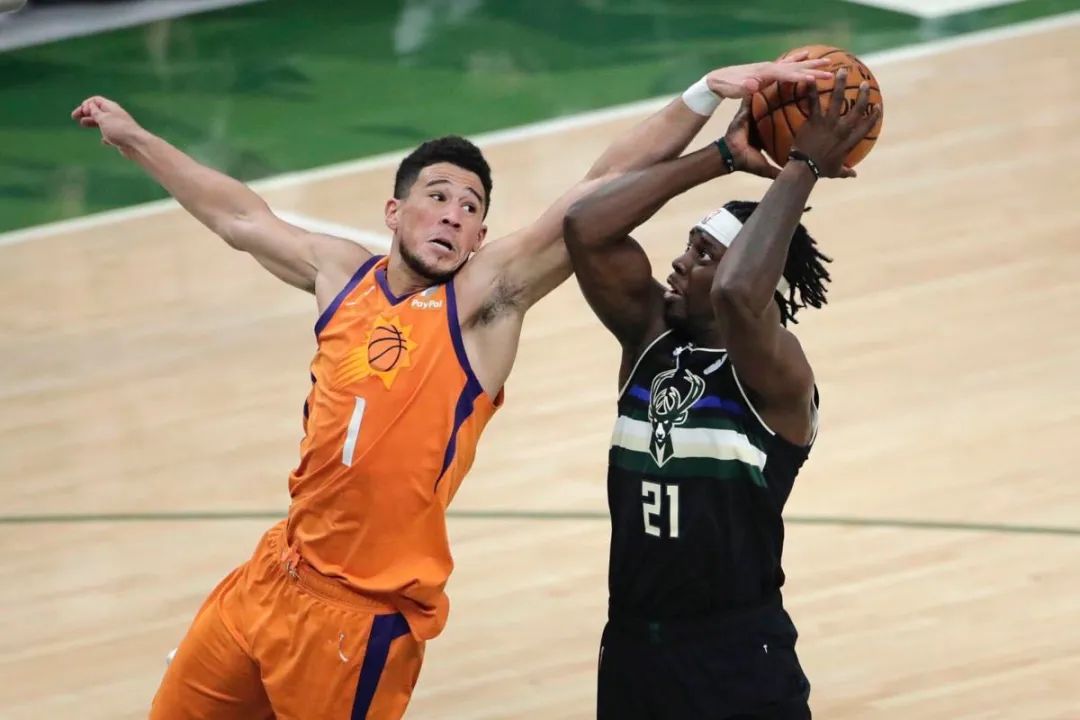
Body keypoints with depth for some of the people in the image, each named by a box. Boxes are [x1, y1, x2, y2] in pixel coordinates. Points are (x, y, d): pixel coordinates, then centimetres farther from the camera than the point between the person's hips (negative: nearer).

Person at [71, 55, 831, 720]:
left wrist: (705, 95, -26)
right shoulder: (343, 274, 8)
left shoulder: (488, 293, -6)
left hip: (364, 613, -6)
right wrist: (134, 137, 33)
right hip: (277, 575, 6)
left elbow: (604, 192, -16)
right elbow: (240, 218, 24)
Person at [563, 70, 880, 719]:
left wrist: (803, 170, -24)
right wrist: (723, 158, -8)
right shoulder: (653, 336, 4)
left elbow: (736, 296, -35)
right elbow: (586, 229, -8)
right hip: (632, 648, 6)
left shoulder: (777, 375, -13)